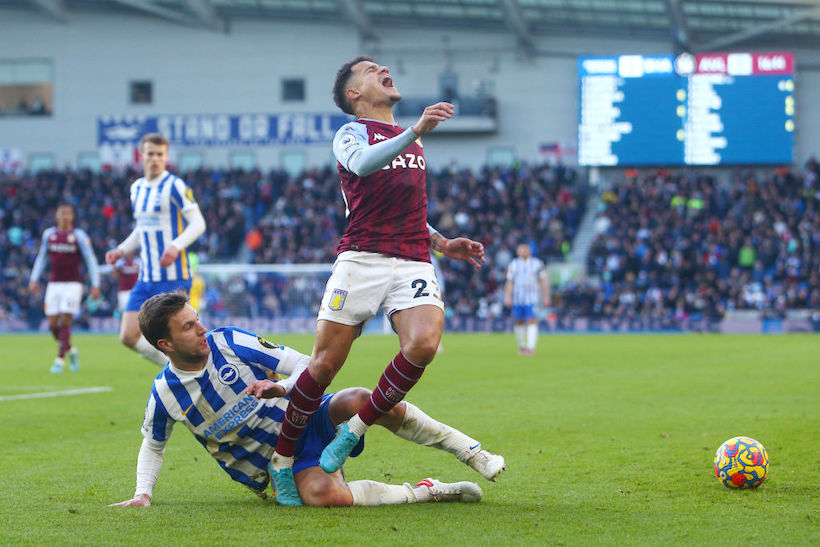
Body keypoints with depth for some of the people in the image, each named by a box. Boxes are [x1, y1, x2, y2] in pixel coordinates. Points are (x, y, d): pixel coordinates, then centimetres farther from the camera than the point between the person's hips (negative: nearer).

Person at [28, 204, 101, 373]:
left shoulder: (79, 235, -4)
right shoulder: (48, 234, 7)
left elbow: (90, 260, -2)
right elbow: (41, 258, 20)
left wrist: (95, 285, -6)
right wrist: (34, 279, 14)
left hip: (73, 284, -4)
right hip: (54, 283, 4)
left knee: (65, 321, -13)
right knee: (53, 324, 0)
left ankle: (60, 359, -7)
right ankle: (71, 351, 24)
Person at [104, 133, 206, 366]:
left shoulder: (175, 185, -7)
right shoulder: (137, 188, 13)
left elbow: (198, 223, -11)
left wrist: (176, 246, -27)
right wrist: (121, 250, 11)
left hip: (173, 277, -7)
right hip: (147, 277, 7)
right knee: (128, 336, 2)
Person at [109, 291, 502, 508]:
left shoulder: (229, 342, -6)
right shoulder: (164, 394, -5)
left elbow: (305, 366, -4)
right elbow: (152, 446, 15)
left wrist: (282, 390, -24)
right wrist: (142, 494, 1)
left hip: (307, 418, 1)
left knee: (359, 401, -33)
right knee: (321, 493, -37)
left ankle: (466, 448, -18)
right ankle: (424, 493, -19)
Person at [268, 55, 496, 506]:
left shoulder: (410, 139, 28)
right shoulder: (351, 133, 6)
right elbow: (362, 164, -20)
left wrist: (442, 243, 21)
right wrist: (415, 133, -31)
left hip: (414, 263, 5)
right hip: (361, 260, -5)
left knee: (424, 343, -23)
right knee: (326, 363, -7)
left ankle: (354, 430, -6)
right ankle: (282, 460, 11)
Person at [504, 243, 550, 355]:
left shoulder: (537, 264, 7)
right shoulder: (513, 265, 9)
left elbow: (543, 281, 9)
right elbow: (509, 282, 10)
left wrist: (546, 297, 6)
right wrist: (508, 297, 2)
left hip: (531, 299, -2)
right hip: (517, 298, 2)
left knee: (531, 321, -14)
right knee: (518, 322, 4)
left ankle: (531, 347, -18)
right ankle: (522, 346, 20)